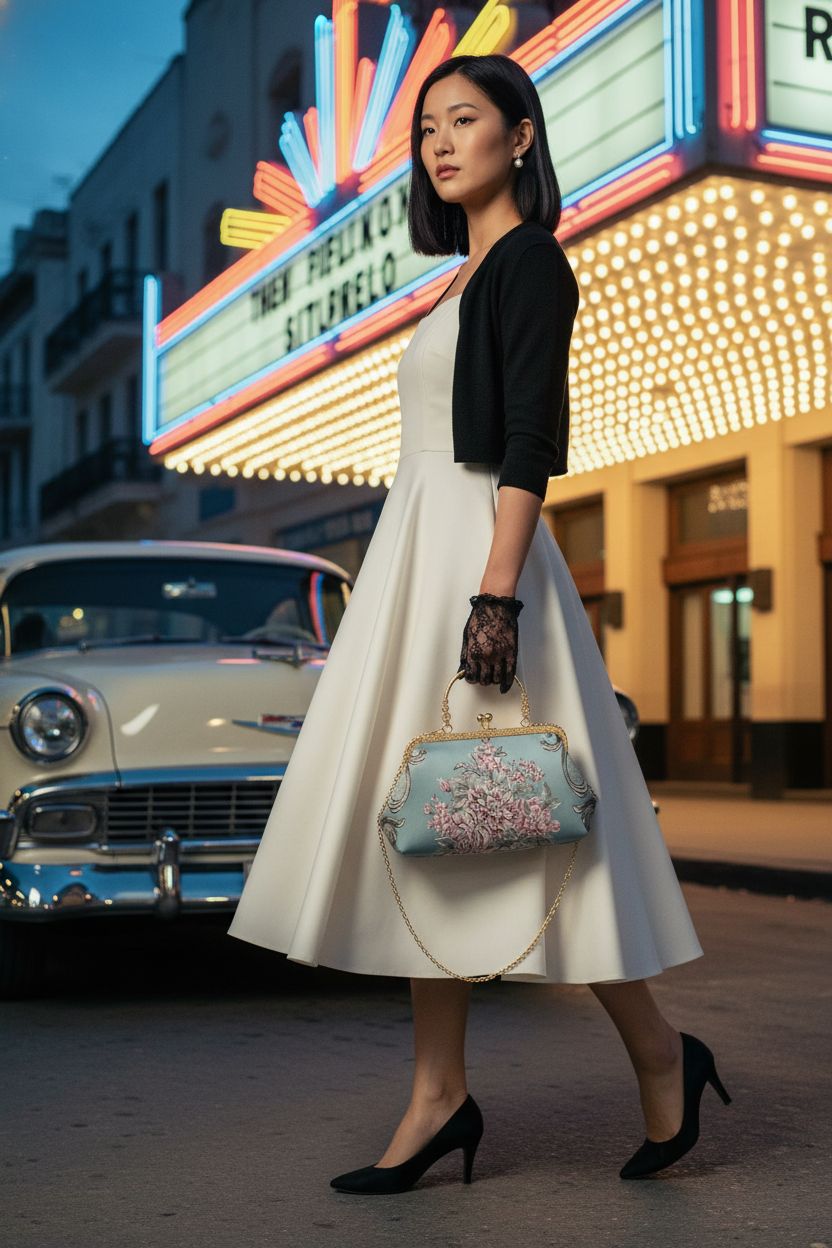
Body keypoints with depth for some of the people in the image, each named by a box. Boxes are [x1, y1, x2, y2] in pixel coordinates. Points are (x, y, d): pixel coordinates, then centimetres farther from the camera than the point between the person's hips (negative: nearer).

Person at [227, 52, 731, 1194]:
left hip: (478, 546, -9)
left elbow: (527, 447, -15)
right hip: (419, 551, 9)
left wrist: (497, 595, -24)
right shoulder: (472, 272, 21)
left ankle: (660, 1052, 10)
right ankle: (441, 1098, 10)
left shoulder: (529, 261, -5)